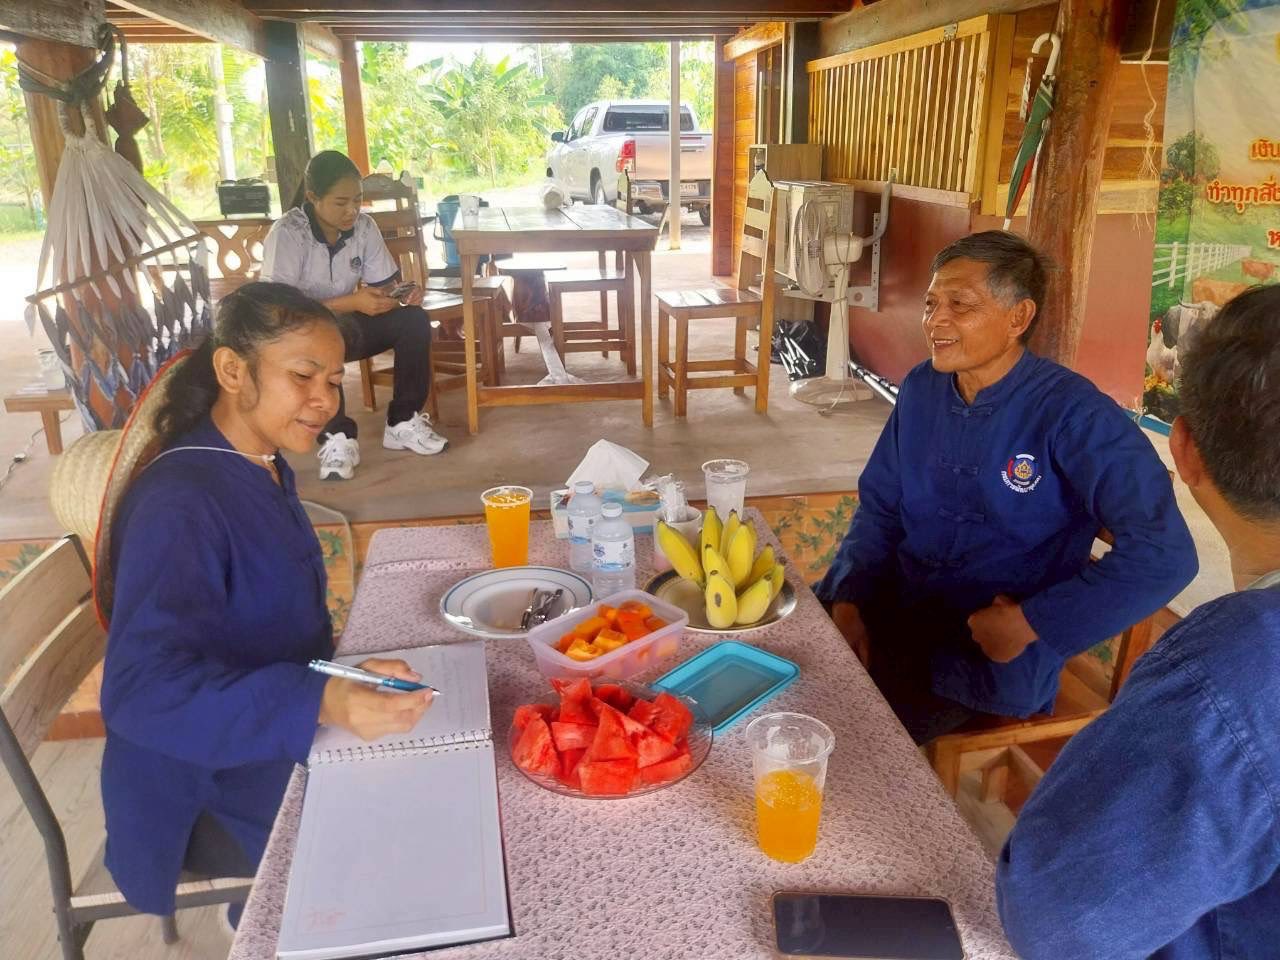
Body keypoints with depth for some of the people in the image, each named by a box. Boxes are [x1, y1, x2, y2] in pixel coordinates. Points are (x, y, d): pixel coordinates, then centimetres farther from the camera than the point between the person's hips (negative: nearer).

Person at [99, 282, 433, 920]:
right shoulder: (179, 503, -26)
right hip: (214, 798, -8)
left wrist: (337, 679, 1)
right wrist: (322, 701, -46)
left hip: (282, 744, 8)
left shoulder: (263, 469, 2)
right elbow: (143, 688, -36)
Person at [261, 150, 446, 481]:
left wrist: (404, 293, -24)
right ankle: (337, 437, -26)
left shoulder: (364, 226, -6)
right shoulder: (286, 234, -21)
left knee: (414, 319, -18)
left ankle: (403, 422, -7)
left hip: (348, 329, 5)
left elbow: (384, 285, 0)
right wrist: (352, 303, -32)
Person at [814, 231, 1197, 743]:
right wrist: (848, 600, -5)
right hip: (891, 615, 6)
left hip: (996, 657, -5)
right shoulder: (920, 389, 2)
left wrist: (1032, 623, -20)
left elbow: (1162, 554, -23)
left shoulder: (1072, 414, -17)